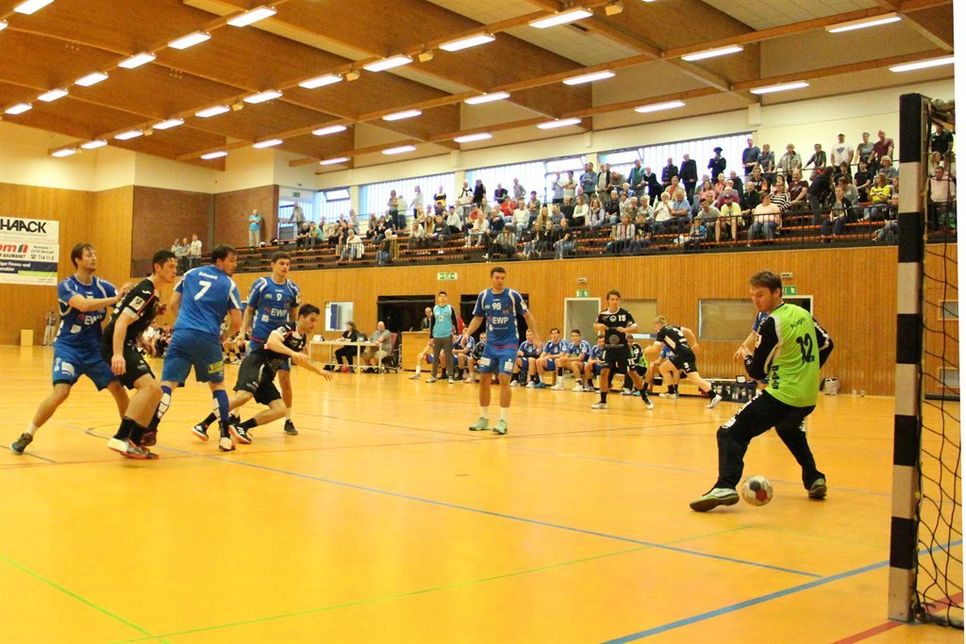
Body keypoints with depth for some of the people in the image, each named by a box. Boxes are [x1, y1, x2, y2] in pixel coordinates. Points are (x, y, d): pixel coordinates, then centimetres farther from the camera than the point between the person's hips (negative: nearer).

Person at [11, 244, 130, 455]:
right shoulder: (66, 286, -11)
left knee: (118, 388, -5)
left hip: (95, 349, 4)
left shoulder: (102, 286, 0)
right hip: (68, 348, -4)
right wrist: (115, 299, -37)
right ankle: (28, 435, -1)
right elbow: (83, 305, -30)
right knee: (61, 393, -20)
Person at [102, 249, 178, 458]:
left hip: (127, 346, 11)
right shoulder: (145, 292, -15)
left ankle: (135, 441, 15)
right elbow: (121, 323, -24)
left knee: (154, 391, 11)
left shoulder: (153, 293, 16)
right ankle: (120, 438, -27)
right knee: (150, 387, -24)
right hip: (117, 347, -11)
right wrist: (117, 355, -33)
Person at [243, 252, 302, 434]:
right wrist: (244, 330, -8)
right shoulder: (261, 284, -5)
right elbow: (249, 310, 2)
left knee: (285, 378, 0)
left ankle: (288, 420, 13)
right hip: (259, 339, -2)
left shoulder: (293, 288, 3)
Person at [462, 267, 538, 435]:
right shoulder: (483, 296, 0)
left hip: (508, 344, -4)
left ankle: (503, 420, -5)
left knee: (504, 379, -13)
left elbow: (527, 315, 0)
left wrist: (536, 336, -4)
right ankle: (484, 418, 17)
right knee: (484, 379, 4)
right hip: (491, 343, 4)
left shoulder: (513, 295, -9)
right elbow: (478, 318, 10)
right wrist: (467, 333, -5)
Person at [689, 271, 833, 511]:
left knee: (730, 434, -9)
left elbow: (757, 372, -8)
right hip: (808, 398, 8)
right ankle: (814, 479, 36)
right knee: (789, 430, 39)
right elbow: (826, 344, 21)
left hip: (782, 396, -8)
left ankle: (725, 487, -29)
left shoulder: (771, 324, -14)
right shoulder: (803, 314, 8)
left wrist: (746, 355, 12)